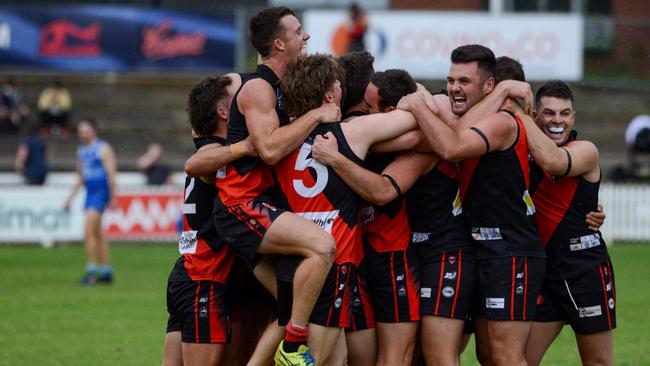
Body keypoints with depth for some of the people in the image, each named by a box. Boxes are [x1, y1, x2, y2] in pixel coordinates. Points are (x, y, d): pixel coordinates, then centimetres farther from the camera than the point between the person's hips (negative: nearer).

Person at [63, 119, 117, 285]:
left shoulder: (103, 149, -10)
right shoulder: (81, 151, 13)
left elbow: (111, 173, -13)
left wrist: (113, 197, -17)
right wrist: (70, 198, 20)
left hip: (101, 193, -8)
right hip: (89, 193, 8)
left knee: (88, 231, -15)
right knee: (98, 234, 11)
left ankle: (92, 270, -12)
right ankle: (106, 272, 17)